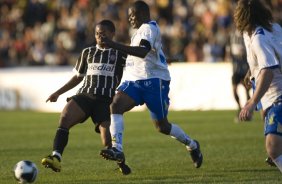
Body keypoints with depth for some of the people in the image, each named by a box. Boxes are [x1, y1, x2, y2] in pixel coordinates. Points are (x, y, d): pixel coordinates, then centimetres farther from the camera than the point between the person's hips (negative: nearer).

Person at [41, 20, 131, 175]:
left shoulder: (120, 53, 9)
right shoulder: (87, 52, 19)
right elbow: (78, 77, 26)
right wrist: (58, 93, 21)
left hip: (106, 100, -3)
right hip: (85, 95, 3)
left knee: (108, 141, -15)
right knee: (64, 117, -28)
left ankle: (121, 163, 17)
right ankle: (56, 157, -37)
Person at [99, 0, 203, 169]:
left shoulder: (149, 28, -12)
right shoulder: (142, 30, 20)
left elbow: (142, 52, -30)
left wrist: (114, 45, -37)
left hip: (154, 80, -9)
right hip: (134, 79, 9)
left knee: (162, 126, 2)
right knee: (116, 105, -20)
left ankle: (192, 145, 28)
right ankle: (117, 149, -31)